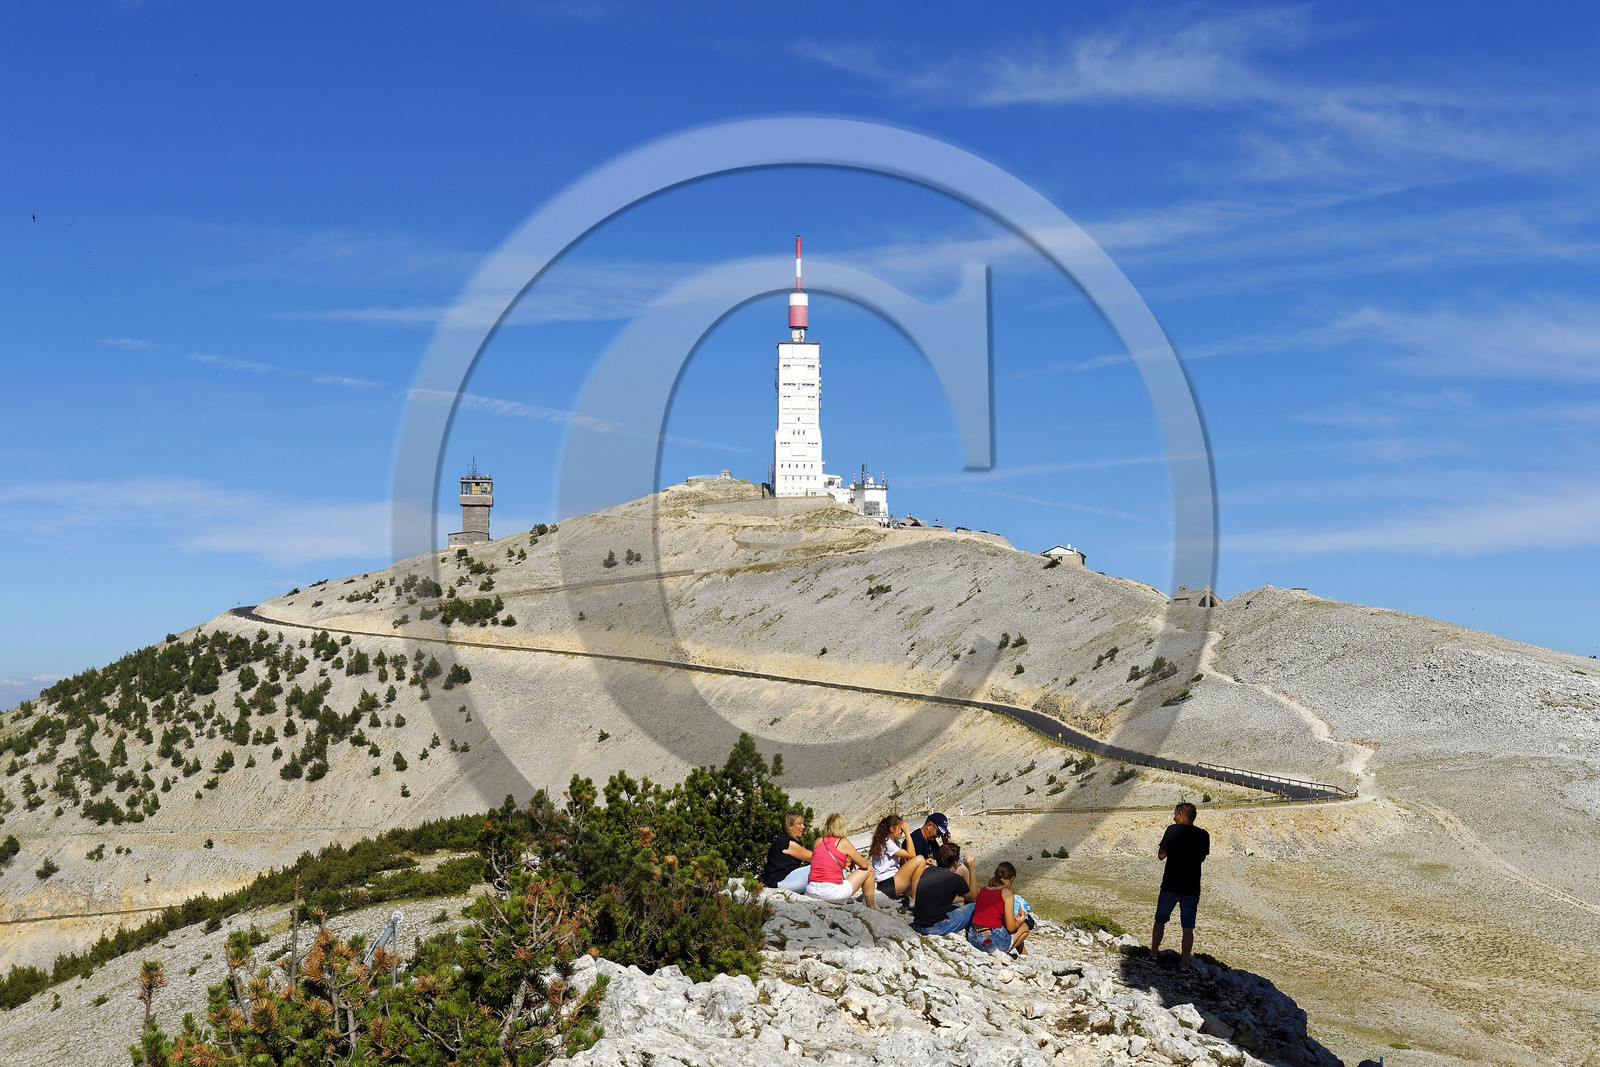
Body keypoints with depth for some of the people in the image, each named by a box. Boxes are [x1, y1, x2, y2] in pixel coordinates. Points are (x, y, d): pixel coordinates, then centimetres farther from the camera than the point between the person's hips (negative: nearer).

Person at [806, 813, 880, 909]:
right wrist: (852, 860, 26)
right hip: (832, 893, -6)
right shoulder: (843, 842, -2)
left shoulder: (818, 841, 10)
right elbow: (864, 865, 5)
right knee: (869, 869, 15)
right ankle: (871, 908, 28)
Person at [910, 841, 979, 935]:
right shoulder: (955, 879, -12)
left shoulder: (927, 871, 8)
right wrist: (971, 869, 12)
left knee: (958, 906, 30)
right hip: (934, 927, -8)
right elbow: (974, 897, 9)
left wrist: (962, 898, 36)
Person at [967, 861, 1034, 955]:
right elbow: (1011, 928, -7)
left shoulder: (983, 889, 11)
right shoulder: (1007, 893, -7)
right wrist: (1020, 921, 15)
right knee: (1024, 927, 22)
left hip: (973, 938, 6)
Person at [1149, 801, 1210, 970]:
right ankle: (1184, 963, 6)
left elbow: (1160, 855, 1)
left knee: (1160, 920, 18)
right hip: (1192, 888, 1)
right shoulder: (1203, 835, -3)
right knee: (1188, 928, 7)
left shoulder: (1172, 830, -9)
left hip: (1170, 886, -1)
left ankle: (1154, 953, 28)